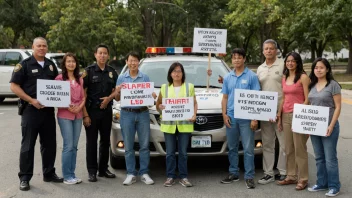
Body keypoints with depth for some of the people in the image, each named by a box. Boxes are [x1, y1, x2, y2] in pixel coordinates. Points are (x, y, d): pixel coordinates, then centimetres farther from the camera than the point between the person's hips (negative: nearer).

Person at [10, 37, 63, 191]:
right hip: (31, 109, -5)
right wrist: (31, 100, -18)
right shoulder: (24, 64, -5)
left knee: (49, 144, 12)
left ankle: (49, 173, 24)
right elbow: (14, 86, -9)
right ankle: (24, 178, 6)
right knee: (28, 145, -1)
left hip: (48, 110, 6)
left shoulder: (51, 65, 12)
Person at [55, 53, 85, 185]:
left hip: (78, 115, 5)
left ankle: (72, 174, 14)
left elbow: (83, 97, 12)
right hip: (64, 115, -5)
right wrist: (68, 108, -17)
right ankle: (67, 176, 0)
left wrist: (79, 108, -7)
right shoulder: (59, 78, -3)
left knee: (74, 146, 7)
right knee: (68, 146, -7)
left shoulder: (80, 80, 13)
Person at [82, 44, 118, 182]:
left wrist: (109, 98, -7)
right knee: (91, 142, 1)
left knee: (105, 141, 10)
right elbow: (82, 93, -7)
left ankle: (103, 169, 21)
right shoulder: (89, 71, -3)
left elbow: (116, 90, 16)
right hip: (92, 111, -4)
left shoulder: (112, 72, 10)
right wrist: (85, 114, -13)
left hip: (107, 111, 4)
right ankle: (92, 171, 8)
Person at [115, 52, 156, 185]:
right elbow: (117, 99, 9)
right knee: (128, 146, 4)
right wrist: (117, 92, -11)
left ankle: (144, 173, 10)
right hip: (127, 114, 0)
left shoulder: (145, 78, 6)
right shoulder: (121, 78, 6)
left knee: (144, 145, 2)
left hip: (143, 113, 0)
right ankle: (131, 174, 11)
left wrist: (153, 96, -13)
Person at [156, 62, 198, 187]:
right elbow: (158, 105, 12)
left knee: (183, 152, 3)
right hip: (168, 124, 1)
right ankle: (170, 177, 12)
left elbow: (195, 103, 8)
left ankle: (183, 177, 11)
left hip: (184, 124, -1)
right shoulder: (164, 88, 10)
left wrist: (194, 114, -8)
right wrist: (160, 107, -11)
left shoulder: (189, 87, 8)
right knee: (170, 153, 4)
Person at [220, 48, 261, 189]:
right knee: (232, 147, 12)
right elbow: (225, 98, 14)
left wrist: (255, 118, -11)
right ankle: (233, 173, 23)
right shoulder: (227, 77, 11)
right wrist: (224, 114, 2)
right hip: (231, 117, 4)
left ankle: (249, 176, 3)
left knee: (248, 148, -2)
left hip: (246, 118, -4)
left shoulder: (252, 76, -3)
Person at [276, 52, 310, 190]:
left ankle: (303, 179, 4)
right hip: (286, 115, 7)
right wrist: (279, 117, 14)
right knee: (288, 149, 9)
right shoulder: (284, 78, 15)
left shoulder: (303, 77, -5)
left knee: (299, 148, -3)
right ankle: (291, 176, 17)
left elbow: (307, 99, -9)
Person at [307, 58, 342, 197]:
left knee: (330, 158, -2)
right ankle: (321, 183, 23)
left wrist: (331, 126, -17)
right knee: (319, 157, 13)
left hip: (328, 126, -6)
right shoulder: (312, 86, 10)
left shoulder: (333, 85, -7)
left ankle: (334, 186, 8)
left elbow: (337, 107, -9)